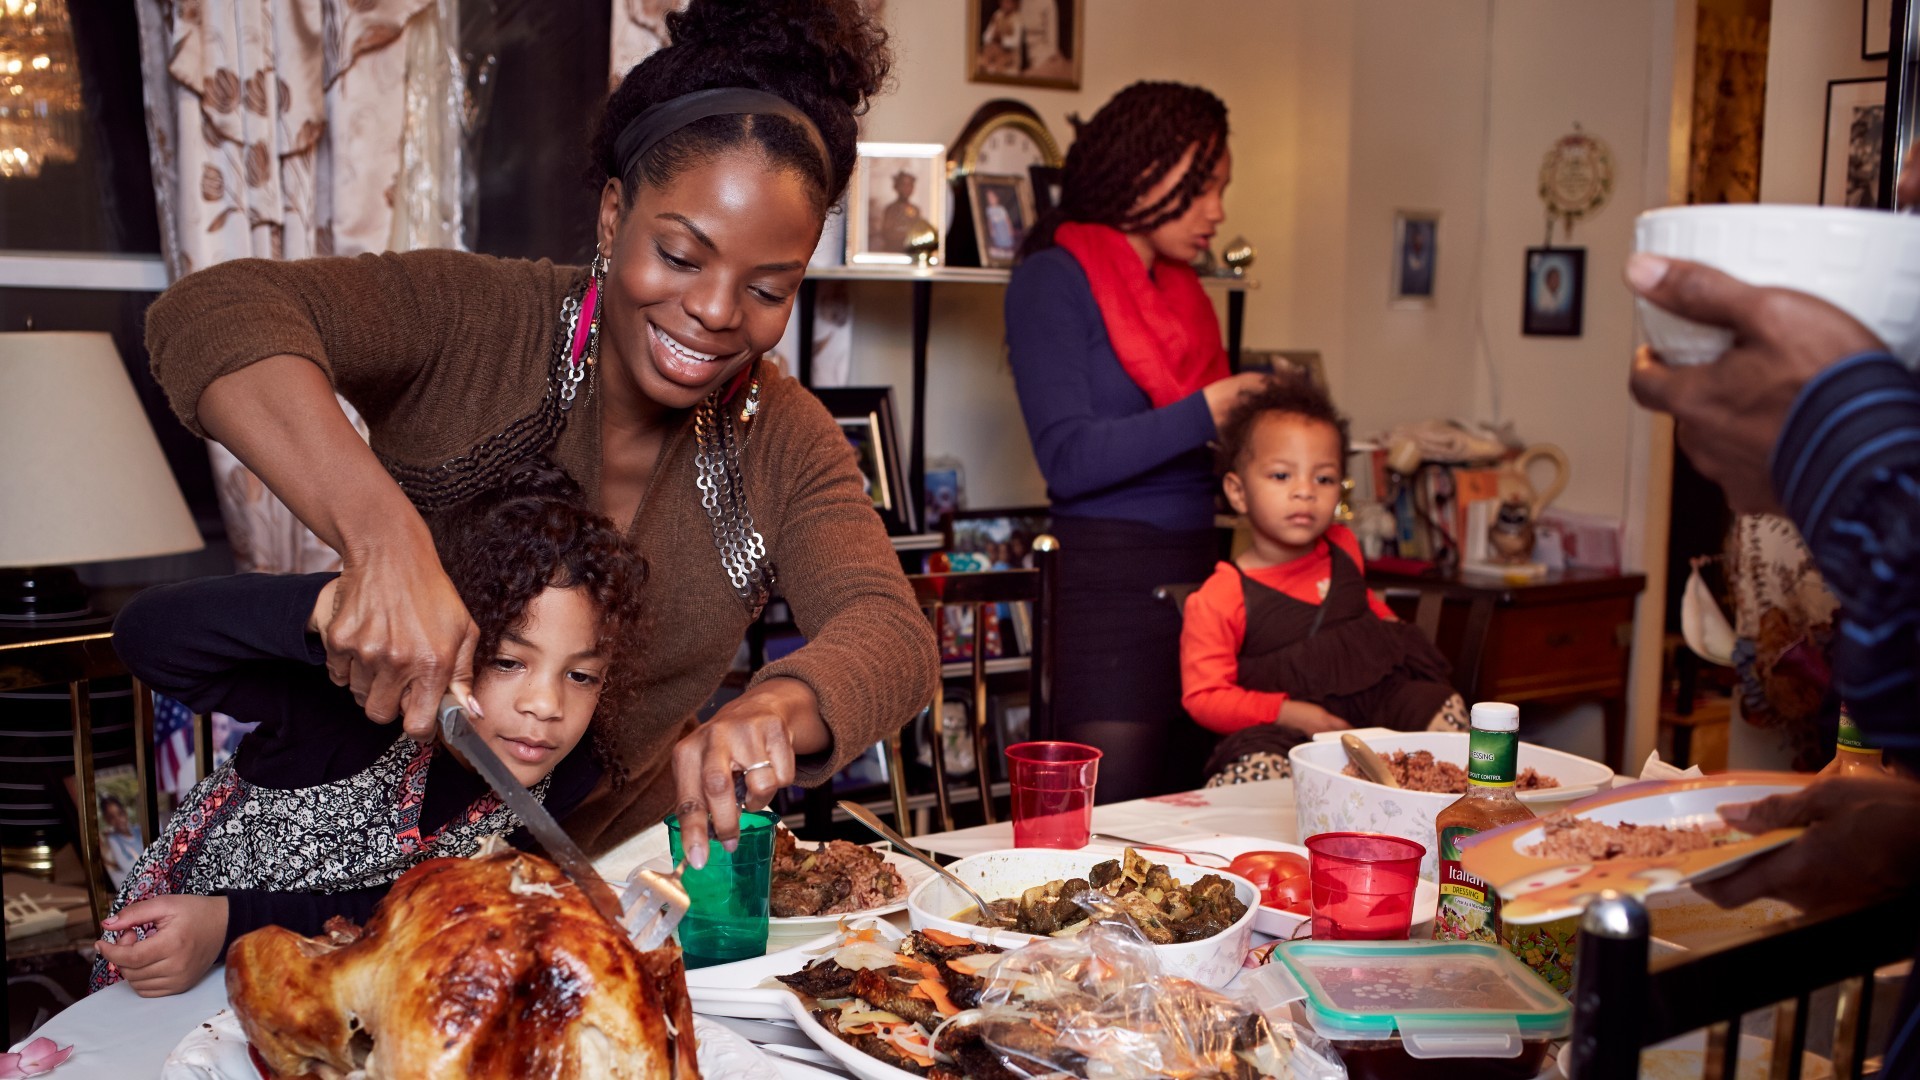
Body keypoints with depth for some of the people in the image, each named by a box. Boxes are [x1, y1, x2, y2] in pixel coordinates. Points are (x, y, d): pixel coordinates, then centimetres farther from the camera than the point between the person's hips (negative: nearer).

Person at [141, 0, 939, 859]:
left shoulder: (784, 441, -5)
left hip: (616, 851, 5)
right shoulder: (471, 322, -15)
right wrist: (383, 536, -45)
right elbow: (214, 314, -29)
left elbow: (893, 636, -17)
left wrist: (774, 709, -41)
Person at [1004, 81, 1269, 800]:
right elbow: (1068, 458, -14)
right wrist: (1202, 415, -18)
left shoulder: (1181, 291, 18)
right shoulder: (1053, 280, -5)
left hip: (1199, 571, 7)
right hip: (1113, 584, -7)